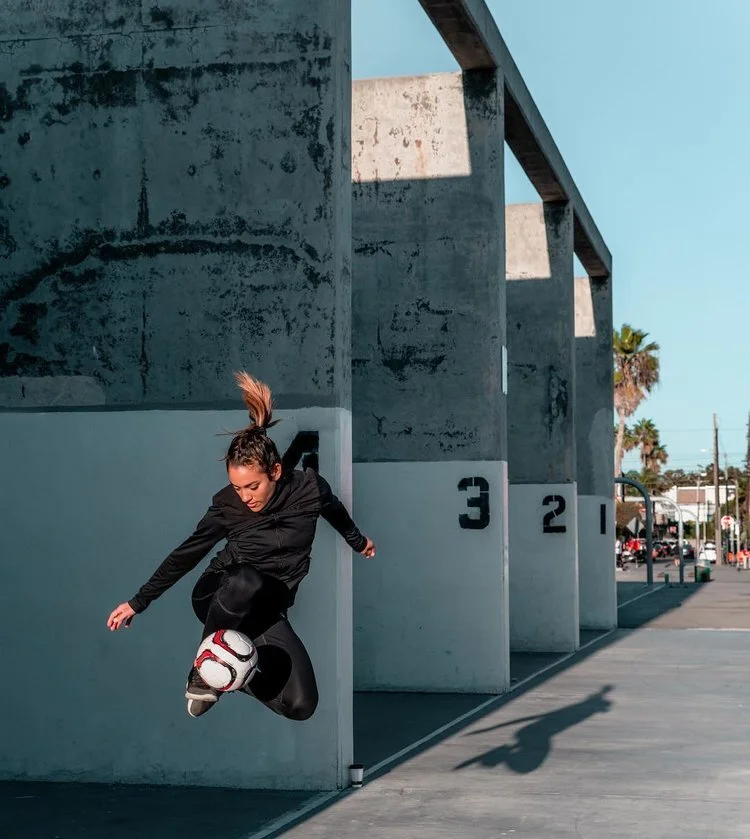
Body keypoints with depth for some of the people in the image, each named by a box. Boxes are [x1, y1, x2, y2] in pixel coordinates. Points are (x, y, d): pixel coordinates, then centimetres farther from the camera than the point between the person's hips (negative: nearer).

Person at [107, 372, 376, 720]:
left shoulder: (308, 488, -12)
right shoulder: (227, 504, -14)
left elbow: (335, 510, 11)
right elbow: (187, 554, -3)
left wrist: (358, 541, 32)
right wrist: (137, 603, -2)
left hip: (266, 606, 2)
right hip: (220, 597, -2)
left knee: (300, 704, -19)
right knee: (246, 581, -42)